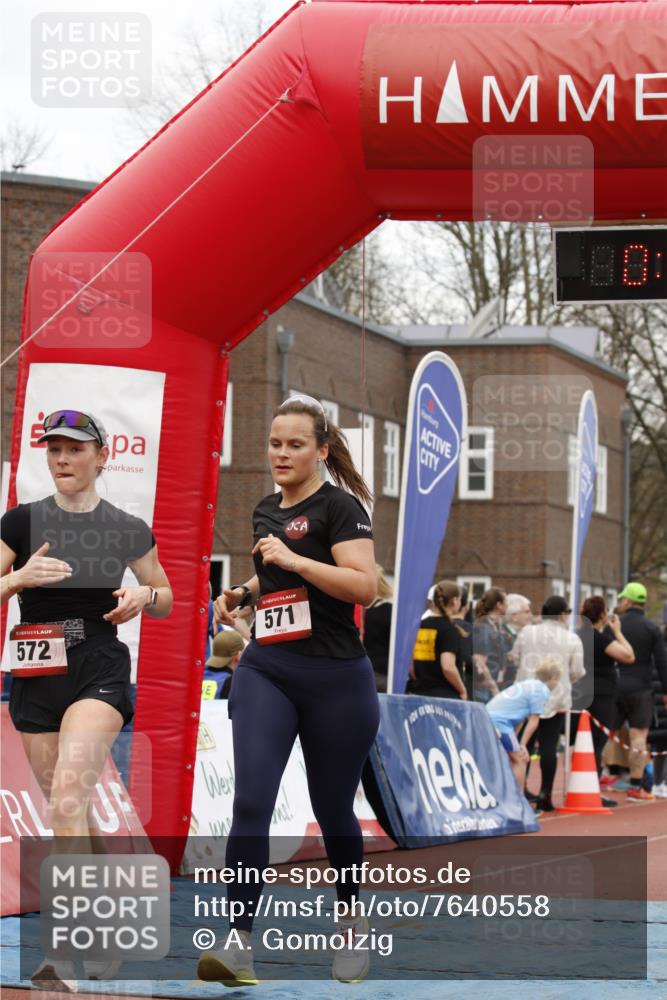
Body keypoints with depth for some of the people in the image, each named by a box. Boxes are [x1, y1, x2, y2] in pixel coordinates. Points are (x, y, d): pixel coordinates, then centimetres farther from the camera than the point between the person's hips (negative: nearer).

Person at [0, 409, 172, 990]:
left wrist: (144, 597, -5)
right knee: (69, 811, 10)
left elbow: (166, 601, 17)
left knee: (68, 795, -22)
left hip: (100, 670, -3)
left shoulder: (128, 531, 4)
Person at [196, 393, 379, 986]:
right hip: (266, 671, 5)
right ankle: (239, 944, -17)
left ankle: (353, 921, 34)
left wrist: (293, 559, -22)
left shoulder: (340, 507, -7)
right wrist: (242, 593, 13)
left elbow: (364, 586, -19)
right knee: (251, 802, -13)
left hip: (336, 680, -5)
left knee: (332, 808, 9)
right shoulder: (265, 511, 14)